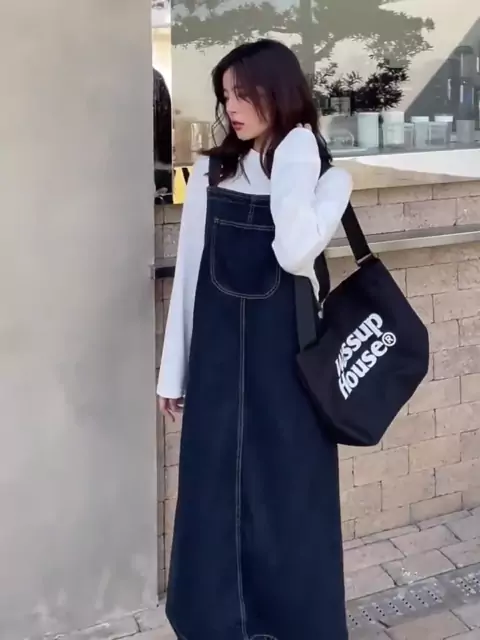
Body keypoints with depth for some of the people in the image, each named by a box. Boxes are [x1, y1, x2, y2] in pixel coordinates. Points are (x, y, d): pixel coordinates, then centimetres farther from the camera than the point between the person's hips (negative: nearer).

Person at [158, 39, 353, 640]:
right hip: (218, 351, 3)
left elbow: (294, 253, -23)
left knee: (289, 494, 8)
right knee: (216, 493, 10)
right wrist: (173, 369, 5)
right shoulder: (211, 171, 6)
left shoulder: (303, 157, -3)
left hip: (283, 351, -3)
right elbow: (189, 271, 5)